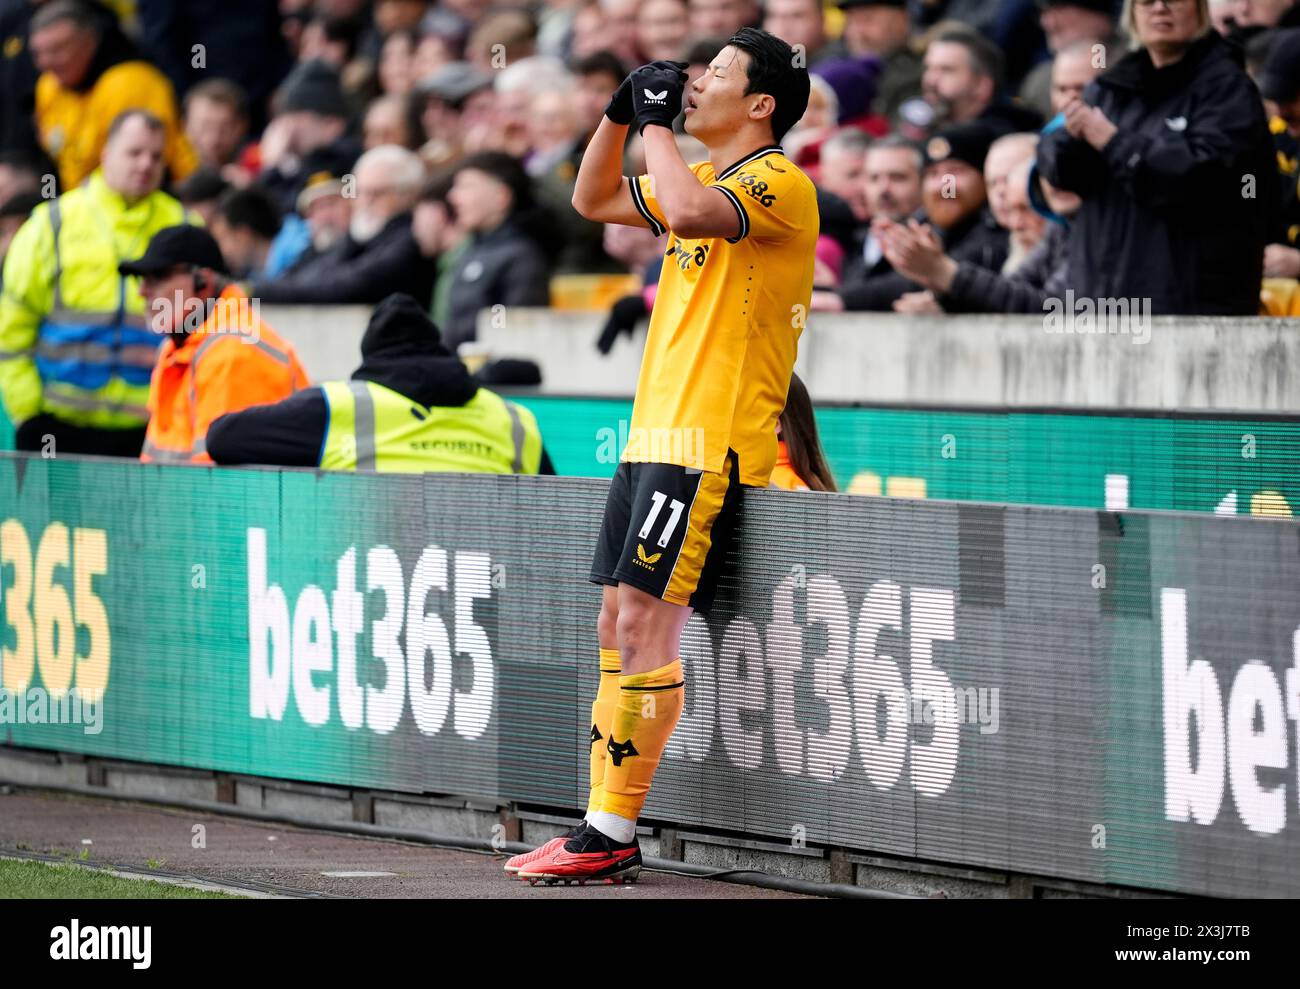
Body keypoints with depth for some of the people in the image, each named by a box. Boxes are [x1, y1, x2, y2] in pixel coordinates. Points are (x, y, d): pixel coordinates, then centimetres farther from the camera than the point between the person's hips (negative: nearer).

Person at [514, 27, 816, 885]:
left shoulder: (779, 183, -11)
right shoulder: (706, 180, 19)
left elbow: (689, 213, -30)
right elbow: (595, 200, 30)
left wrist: (657, 121, -16)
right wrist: (623, 111, 15)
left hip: (712, 444, -10)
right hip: (655, 434, 10)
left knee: (646, 623, -13)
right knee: (618, 625, 8)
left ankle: (614, 836, -11)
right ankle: (601, 830, 11)